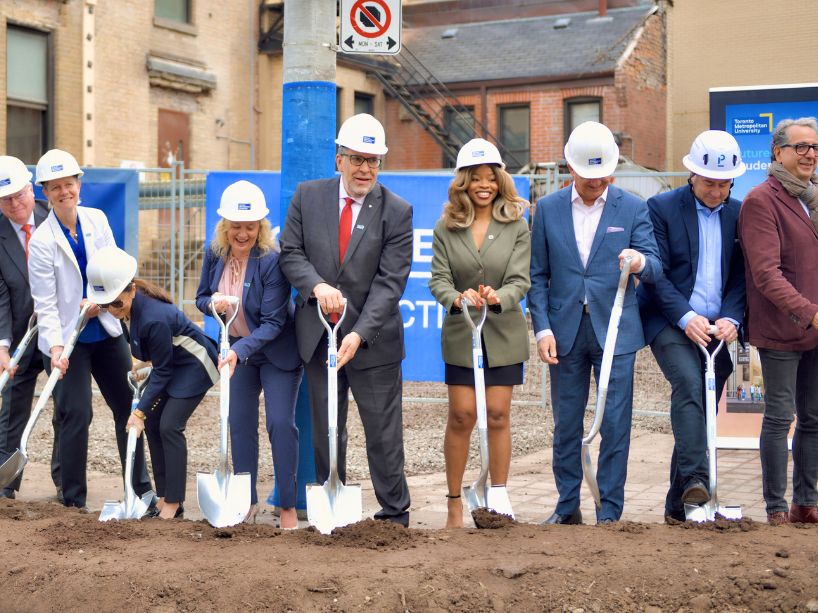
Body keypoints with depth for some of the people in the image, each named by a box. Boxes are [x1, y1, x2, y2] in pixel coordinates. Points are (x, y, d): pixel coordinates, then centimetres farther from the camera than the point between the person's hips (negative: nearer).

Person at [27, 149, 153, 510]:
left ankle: (141, 489, 26)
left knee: (128, 406, 11)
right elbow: (45, 303, -14)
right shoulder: (42, 240, -13)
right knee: (76, 415, -7)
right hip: (67, 338, -5)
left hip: (105, 331, 5)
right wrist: (55, 346, -24)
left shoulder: (97, 220, 1)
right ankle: (73, 501, 8)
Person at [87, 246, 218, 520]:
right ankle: (164, 497, 9)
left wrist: (140, 411, -22)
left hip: (194, 366, -9)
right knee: (152, 424, 3)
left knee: (170, 426, -14)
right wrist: (141, 361, 9)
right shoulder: (130, 306, -13)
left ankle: (173, 502, -6)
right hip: (171, 363, 9)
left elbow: (162, 371, -24)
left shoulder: (154, 318, -35)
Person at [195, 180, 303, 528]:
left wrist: (240, 351, -36)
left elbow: (273, 321, -25)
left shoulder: (271, 260, -25)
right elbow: (201, 298, 6)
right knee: (240, 423, 8)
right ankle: (247, 503, 20)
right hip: (238, 349, 6)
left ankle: (288, 507, 1)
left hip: (276, 351, -5)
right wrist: (212, 302, -19)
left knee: (280, 423, -9)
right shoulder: (215, 254, -8)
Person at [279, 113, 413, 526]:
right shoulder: (307, 196, 3)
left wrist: (359, 334, -23)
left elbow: (389, 282, -12)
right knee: (325, 432, 11)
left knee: (384, 432, 3)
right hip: (318, 335, 3)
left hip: (373, 340, -3)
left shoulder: (397, 212, -7)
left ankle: (395, 514, 14)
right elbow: (290, 253, 2)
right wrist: (317, 285, -19)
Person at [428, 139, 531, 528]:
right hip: (460, 333, 0)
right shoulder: (446, 227, 1)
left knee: (498, 415, 3)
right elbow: (439, 279, -5)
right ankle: (454, 503, 12)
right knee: (461, 416, 1)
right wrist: (456, 298, -27)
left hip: (504, 333, 0)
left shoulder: (516, 226, 0)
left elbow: (520, 280, -6)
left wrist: (497, 298, -28)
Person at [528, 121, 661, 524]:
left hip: (615, 329, -1)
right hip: (565, 331, 2)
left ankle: (609, 512, 9)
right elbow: (537, 276, 5)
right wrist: (542, 328, -4)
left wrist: (640, 262, -28)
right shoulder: (548, 209, 5)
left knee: (615, 424, -1)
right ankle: (568, 506, 22)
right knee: (565, 425, 9)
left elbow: (655, 267, -5)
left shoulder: (632, 209, 1)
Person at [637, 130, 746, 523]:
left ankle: (679, 506, 13)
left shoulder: (738, 214, 8)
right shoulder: (662, 208, -3)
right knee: (688, 383, -29)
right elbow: (656, 273, -8)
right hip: (670, 323, -4)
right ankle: (694, 480, -33)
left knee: (703, 411, 5)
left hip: (716, 327, 4)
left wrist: (731, 317, -9)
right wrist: (685, 317, -17)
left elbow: (741, 276, 8)